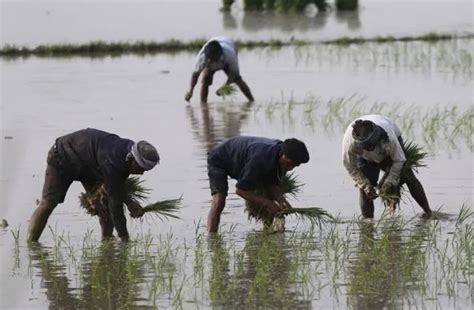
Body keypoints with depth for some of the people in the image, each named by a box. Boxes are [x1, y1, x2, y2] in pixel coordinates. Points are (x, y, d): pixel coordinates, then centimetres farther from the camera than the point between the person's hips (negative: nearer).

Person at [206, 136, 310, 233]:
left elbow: (273, 184, -7)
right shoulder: (260, 158, -43)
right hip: (219, 160, -8)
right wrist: (267, 203, -37)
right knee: (218, 202, -27)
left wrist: (282, 201, -26)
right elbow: (241, 190, -35)